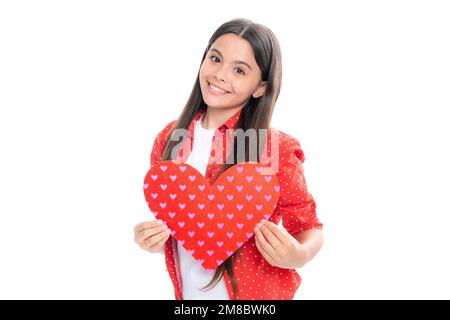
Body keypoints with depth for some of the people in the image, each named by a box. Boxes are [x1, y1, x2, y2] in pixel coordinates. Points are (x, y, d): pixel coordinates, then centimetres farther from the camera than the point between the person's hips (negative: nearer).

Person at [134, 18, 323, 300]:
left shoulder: (277, 150, -19)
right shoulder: (170, 139, -7)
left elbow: (310, 228, -8)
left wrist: (298, 255, -28)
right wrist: (152, 240, -13)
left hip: (255, 293, -3)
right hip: (187, 292, 4)